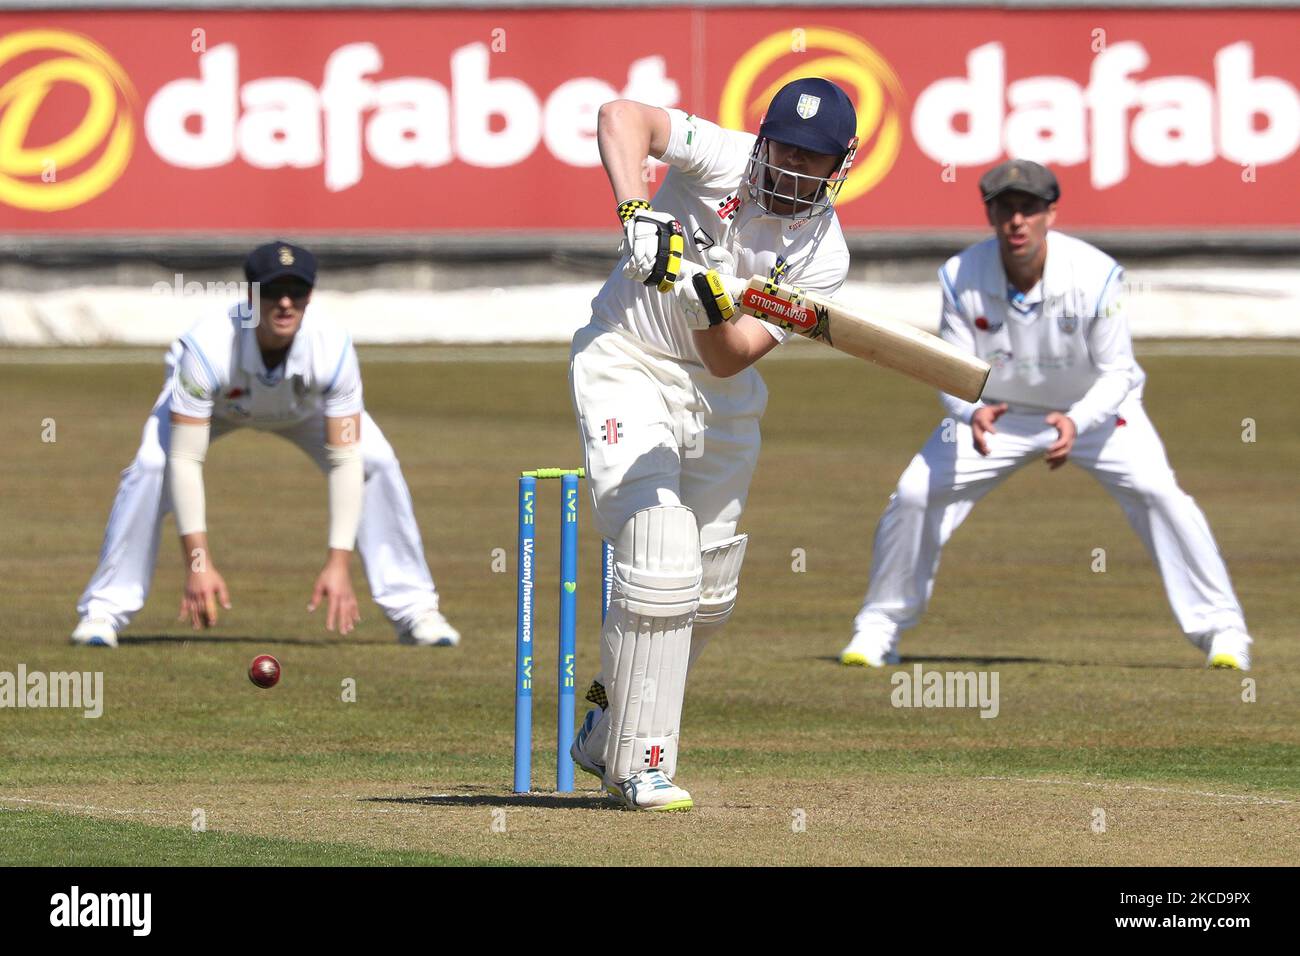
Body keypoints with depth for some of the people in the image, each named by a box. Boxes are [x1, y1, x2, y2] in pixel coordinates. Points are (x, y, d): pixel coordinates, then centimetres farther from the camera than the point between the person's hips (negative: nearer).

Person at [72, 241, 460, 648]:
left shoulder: (332, 348, -38)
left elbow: (346, 460, -34)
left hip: (304, 401, 2)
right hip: (215, 400, -2)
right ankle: (104, 611, -13)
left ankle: (413, 609, -4)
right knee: (150, 468, -27)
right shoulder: (208, 347, -43)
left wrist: (338, 565, -40)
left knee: (376, 462, -19)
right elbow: (184, 460, -40)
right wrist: (198, 564, -44)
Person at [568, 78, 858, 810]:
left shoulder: (823, 256, -9)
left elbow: (731, 358, -16)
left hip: (719, 395, 5)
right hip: (627, 367, -5)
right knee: (663, 562, -19)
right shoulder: (724, 160, -16)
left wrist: (714, 307, -36)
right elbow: (624, 117, -29)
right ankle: (641, 763, -12)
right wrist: (638, 214, -39)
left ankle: (607, 735, 32)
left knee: (708, 593, 11)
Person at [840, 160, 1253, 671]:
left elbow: (1117, 373, -21)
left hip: (1094, 407, -2)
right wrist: (972, 412, -42)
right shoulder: (961, 278, -23)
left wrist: (1076, 422, -41)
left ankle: (1220, 628, -9)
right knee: (914, 494, -11)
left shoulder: (1096, 275, -28)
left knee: (1157, 491, -22)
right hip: (997, 412, 2)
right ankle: (880, 627, 9)